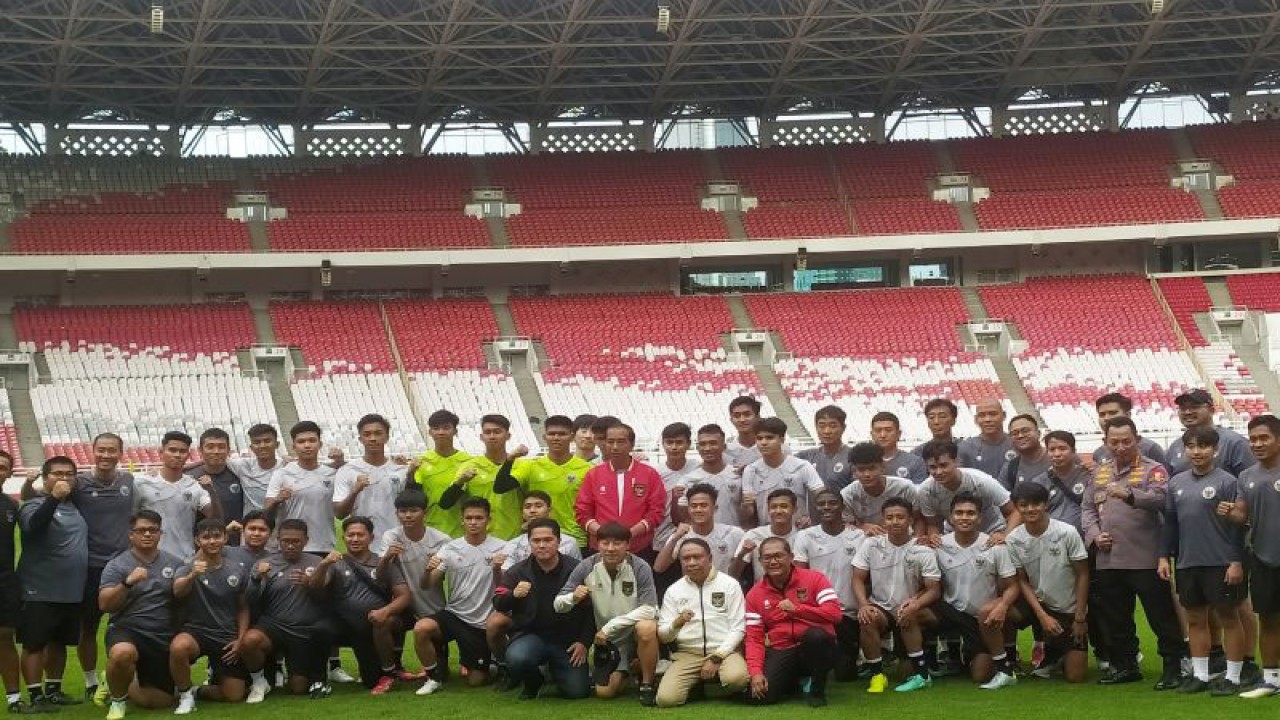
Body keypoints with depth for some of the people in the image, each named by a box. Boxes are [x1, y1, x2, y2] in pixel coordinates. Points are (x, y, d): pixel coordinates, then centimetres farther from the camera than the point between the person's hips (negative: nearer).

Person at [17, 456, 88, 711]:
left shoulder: (75, 506, 11)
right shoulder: (34, 506, -9)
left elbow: (82, 540, 24)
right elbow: (33, 526, -32)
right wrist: (54, 498, -42)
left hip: (71, 592, 7)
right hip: (40, 592, -7)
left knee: (59, 642, 15)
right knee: (34, 644, -2)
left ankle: (53, 690, 26)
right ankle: (35, 696, 2)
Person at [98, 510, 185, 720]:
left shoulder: (174, 563, 6)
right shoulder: (117, 565, -2)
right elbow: (105, 605, -12)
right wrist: (128, 582, -27)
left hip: (164, 637, 4)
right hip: (127, 630, -4)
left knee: (162, 701, 5)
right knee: (123, 653, -40)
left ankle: (120, 686, 35)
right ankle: (117, 700, -9)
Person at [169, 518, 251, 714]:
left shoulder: (238, 570, 2)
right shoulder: (189, 566, -8)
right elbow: (178, 592, -30)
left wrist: (240, 639, 0)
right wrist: (192, 575, -51)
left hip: (227, 636, 3)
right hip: (196, 630, -3)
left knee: (234, 695, -3)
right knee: (178, 647, -39)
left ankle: (199, 691, 29)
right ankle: (185, 694, -12)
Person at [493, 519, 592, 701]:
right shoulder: (518, 572, 1)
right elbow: (498, 605, -5)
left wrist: (584, 642, -7)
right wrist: (514, 595, -27)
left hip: (568, 639, 0)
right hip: (531, 634, 0)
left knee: (577, 691, -11)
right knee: (517, 658, -33)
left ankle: (555, 669, 26)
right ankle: (532, 683, 5)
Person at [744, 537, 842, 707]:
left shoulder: (814, 579, -2)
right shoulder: (755, 595, 6)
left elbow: (835, 613, -14)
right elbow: (754, 637, 2)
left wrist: (796, 609, -21)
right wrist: (756, 672, -13)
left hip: (816, 648, -3)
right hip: (780, 653, 3)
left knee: (816, 634, -38)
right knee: (757, 696, -21)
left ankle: (817, 689, -11)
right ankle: (794, 682, 16)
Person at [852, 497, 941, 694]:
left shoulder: (923, 552, -5)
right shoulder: (871, 545, 0)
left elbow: (934, 590, -7)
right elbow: (858, 579, 1)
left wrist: (915, 604, -28)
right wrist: (863, 604, -19)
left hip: (909, 611, -1)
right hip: (880, 608, 1)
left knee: (908, 616, -36)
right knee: (866, 619, -32)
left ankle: (921, 673, -24)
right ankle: (877, 675, -18)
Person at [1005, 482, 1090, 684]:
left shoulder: (1067, 533, -17)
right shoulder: (1013, 540, -10)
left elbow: (1082, 575, -8)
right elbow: (1022, 581, -3)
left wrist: (1080, 618, -8)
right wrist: (1043, 616, -14)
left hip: (1070, 609, -2)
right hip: (1038, 604, 2)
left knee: (1075, 676, -7)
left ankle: (1060, 651, 29)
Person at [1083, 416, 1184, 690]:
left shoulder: (1153, 470, -3)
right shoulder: (1100, 472, 16)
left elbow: (1160, 498, -22)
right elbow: (1088, 508, 20)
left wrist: (1129, 495, -39)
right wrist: (1094, 534, 2)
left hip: (1145, 561, -6)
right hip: (1108, 561, 6)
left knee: (1161, 616, -2)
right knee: (1115, 619, 13)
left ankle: (1173, 668, 5)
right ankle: (1124, 665, 25)